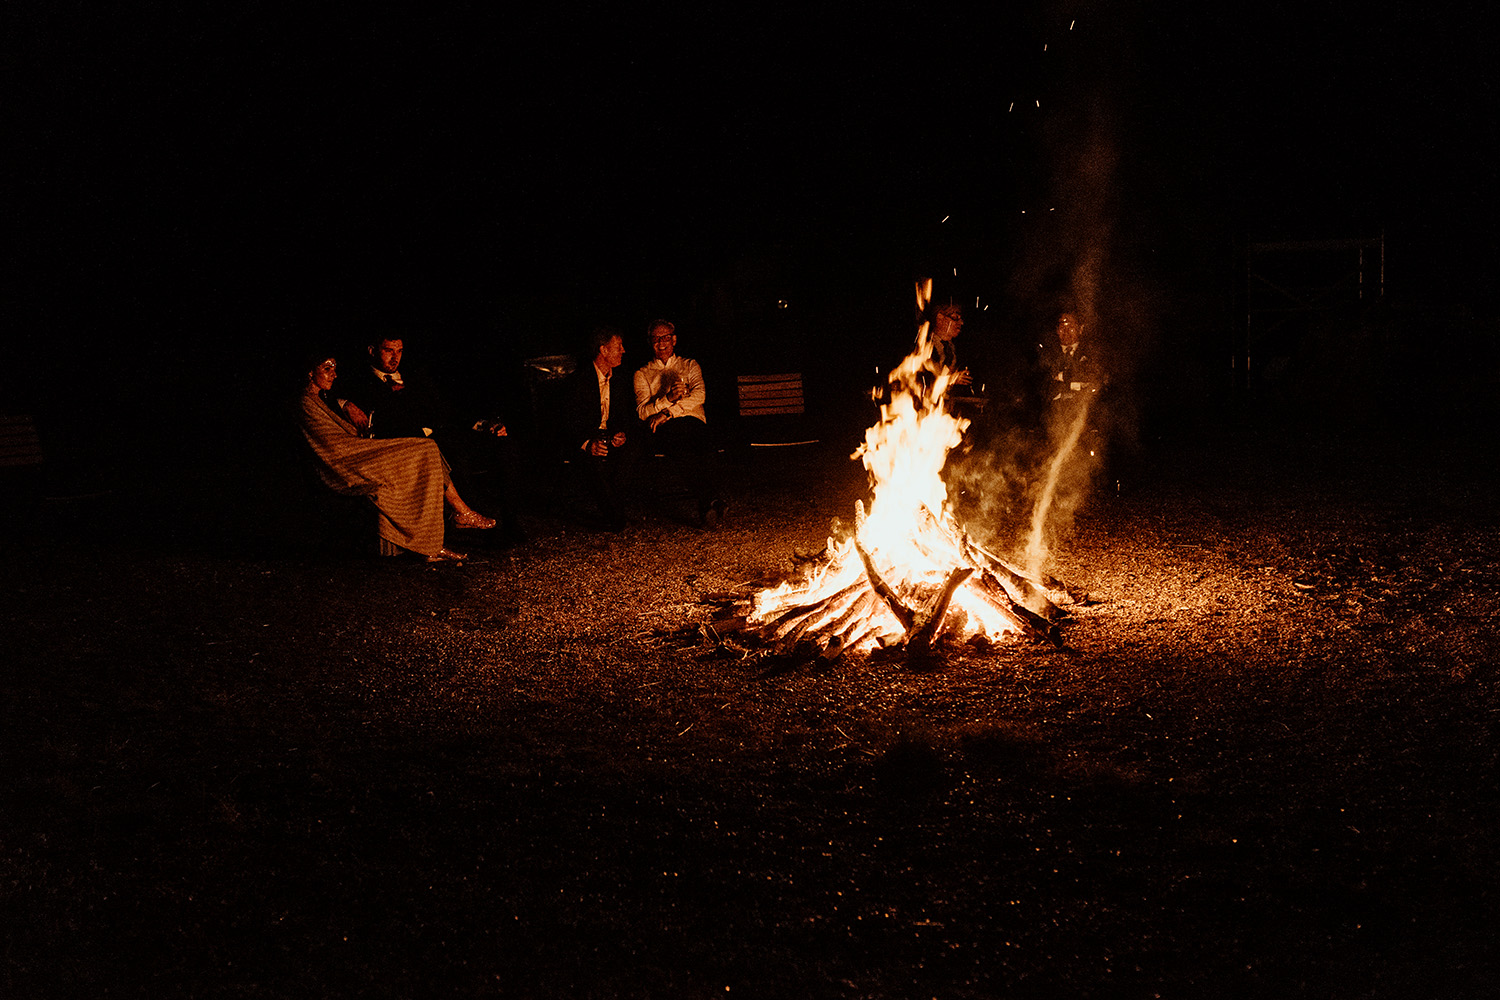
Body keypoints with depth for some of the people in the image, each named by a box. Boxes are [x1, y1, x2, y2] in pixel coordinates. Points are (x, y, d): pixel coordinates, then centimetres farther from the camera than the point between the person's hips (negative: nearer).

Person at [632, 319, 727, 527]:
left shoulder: (690, 366, 24)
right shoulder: (642, 374, 21)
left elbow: (699, 395, 5)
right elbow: (642, 411, 6)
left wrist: (668, 411, -8)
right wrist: (668, 398, -12)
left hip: (693, 421, 1)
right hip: (664, 430, -1)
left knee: (705, 450, -36)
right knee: (684, 454, -37)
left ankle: (707, 508, -36)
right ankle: (711, 502, -40)